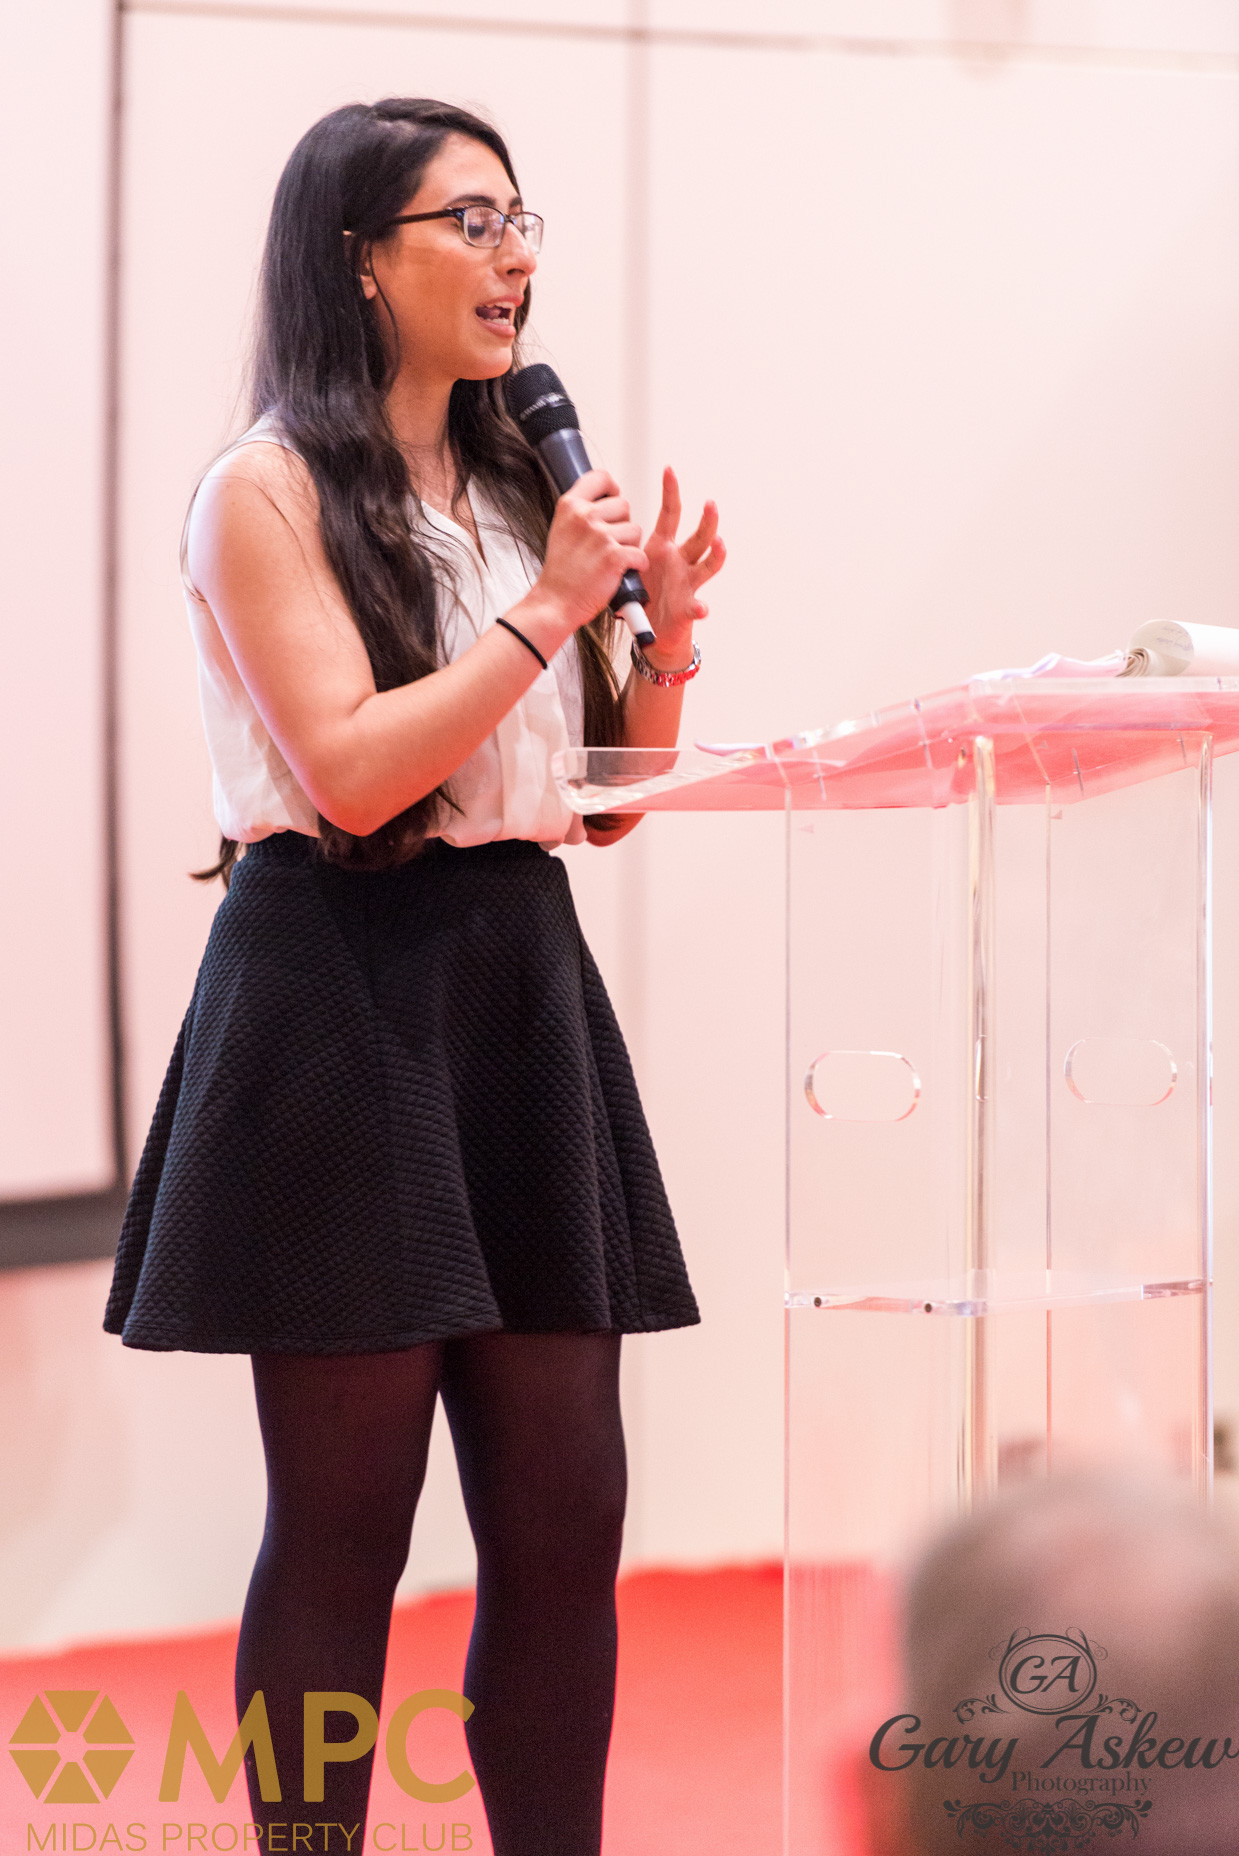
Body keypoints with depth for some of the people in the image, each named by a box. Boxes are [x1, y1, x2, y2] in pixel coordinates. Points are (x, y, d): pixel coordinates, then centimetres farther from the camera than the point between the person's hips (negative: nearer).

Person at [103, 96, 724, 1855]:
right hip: (346, 1000, -6)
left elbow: (604, 797, 17)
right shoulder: (271, 491, -5)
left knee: (567, 1509, 6)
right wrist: (545, 610, -12)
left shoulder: (518, 492, 14)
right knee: (344, 1527, 0)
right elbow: (355, 772, -15)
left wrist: (663, 639, 0)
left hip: (522, 986, 7)